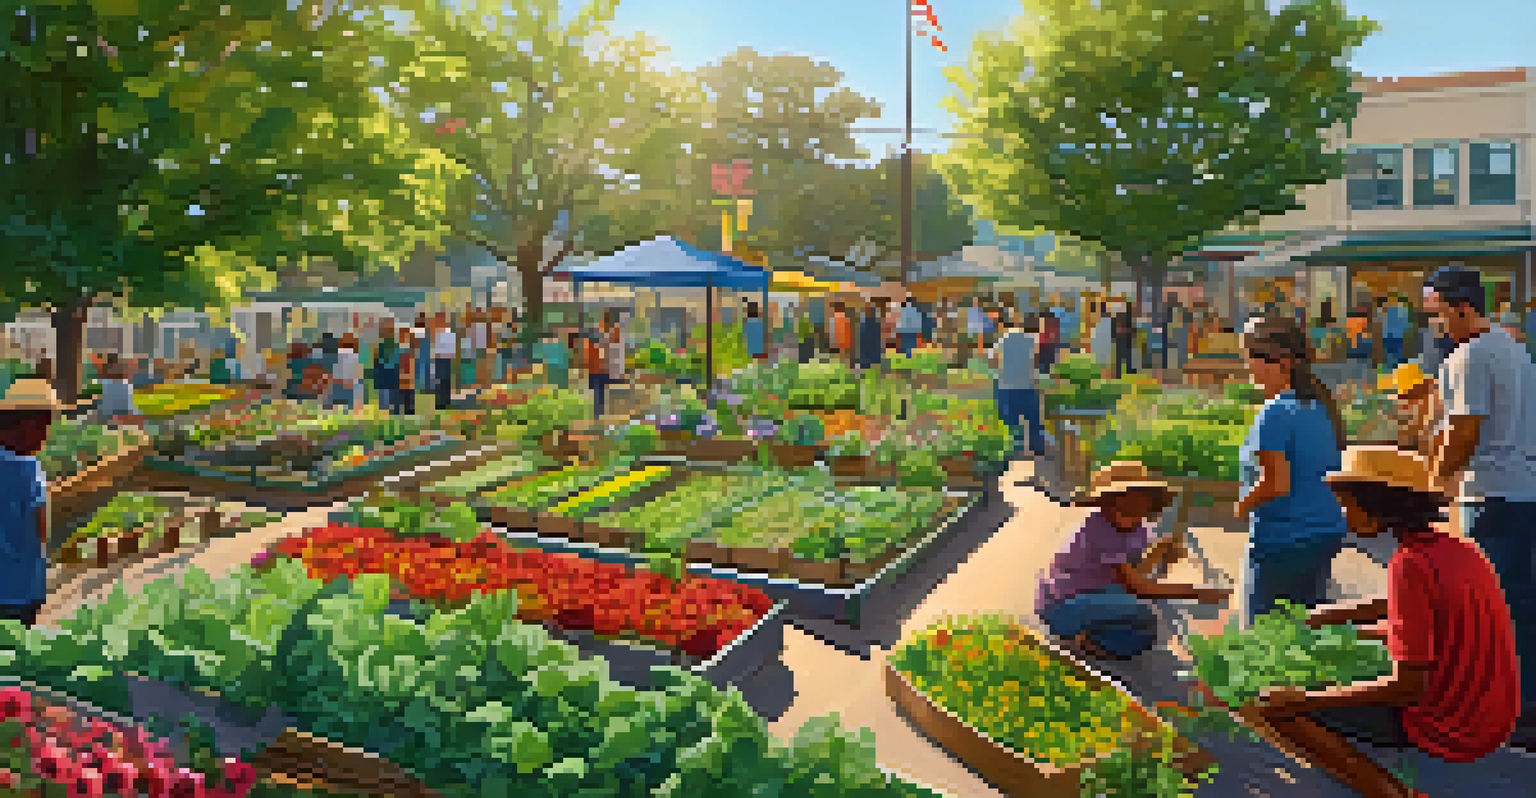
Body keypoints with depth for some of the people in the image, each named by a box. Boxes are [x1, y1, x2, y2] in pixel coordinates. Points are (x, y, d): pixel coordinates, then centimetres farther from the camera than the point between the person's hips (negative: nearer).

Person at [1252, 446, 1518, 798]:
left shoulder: (1411, 565, -23)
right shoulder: (1460, 551, 4)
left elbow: (1408, 686, -25)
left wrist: (1304, 699, -19)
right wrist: (1328, 615, 20)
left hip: (1445, 729, -9)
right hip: (1492, 722, 9)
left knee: (1280, 709, -9)